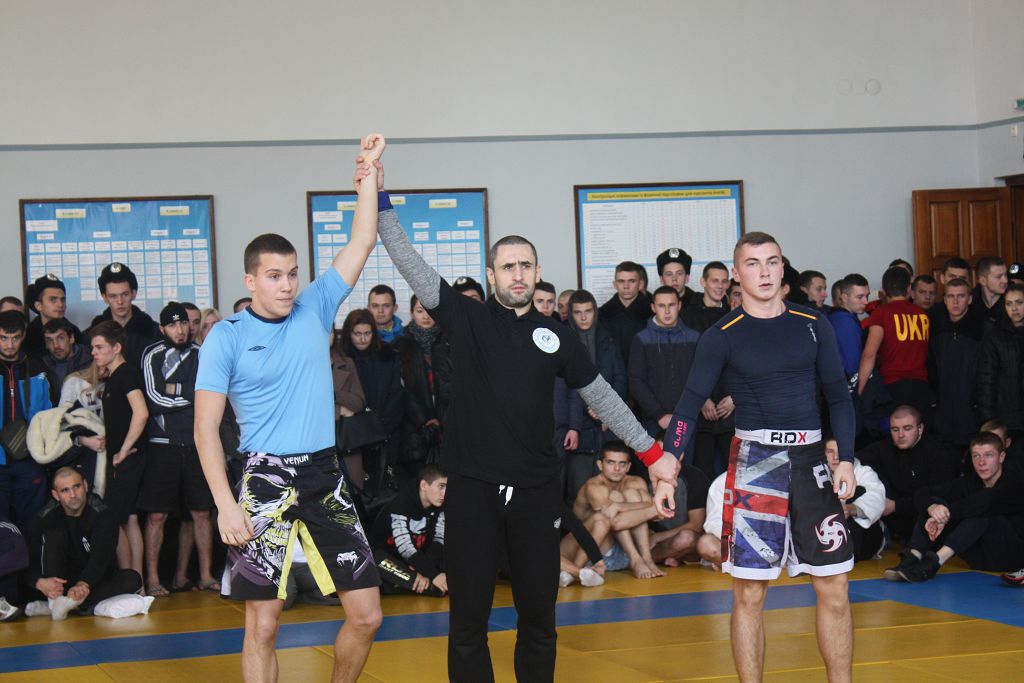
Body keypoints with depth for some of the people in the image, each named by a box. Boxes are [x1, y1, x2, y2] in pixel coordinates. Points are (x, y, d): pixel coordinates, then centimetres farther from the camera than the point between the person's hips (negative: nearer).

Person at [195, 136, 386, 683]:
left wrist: (370, 170, 2)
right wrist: (225, 504, -15)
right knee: (262, 623, -5)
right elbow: (206, 427, -7)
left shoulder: (315, 309, 8)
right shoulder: (227, 337, -3)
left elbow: (361, 243, 7)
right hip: (267, 479, -4)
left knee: (366, 614, 3)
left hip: (325, 475, 4)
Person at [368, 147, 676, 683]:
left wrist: (652, 452, 15)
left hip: (536, 488, 2)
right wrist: (379, 197, -12)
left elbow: (601, 396, 16)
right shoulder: (466, 319, 3)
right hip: (472, 487, -2)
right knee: (468, 618, 2)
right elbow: (410, 263, -4)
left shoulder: (556, 335, 9)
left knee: (539, 613, 8)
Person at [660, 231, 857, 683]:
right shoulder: (722, 336, 0)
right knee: (749, 594, 0)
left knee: (833, 590, 4)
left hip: (810, 460, 3)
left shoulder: (812, 325, 7)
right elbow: (689, 404, -3)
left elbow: (838, 395, 11)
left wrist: (846, 459, 0)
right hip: (754, 462, -2)